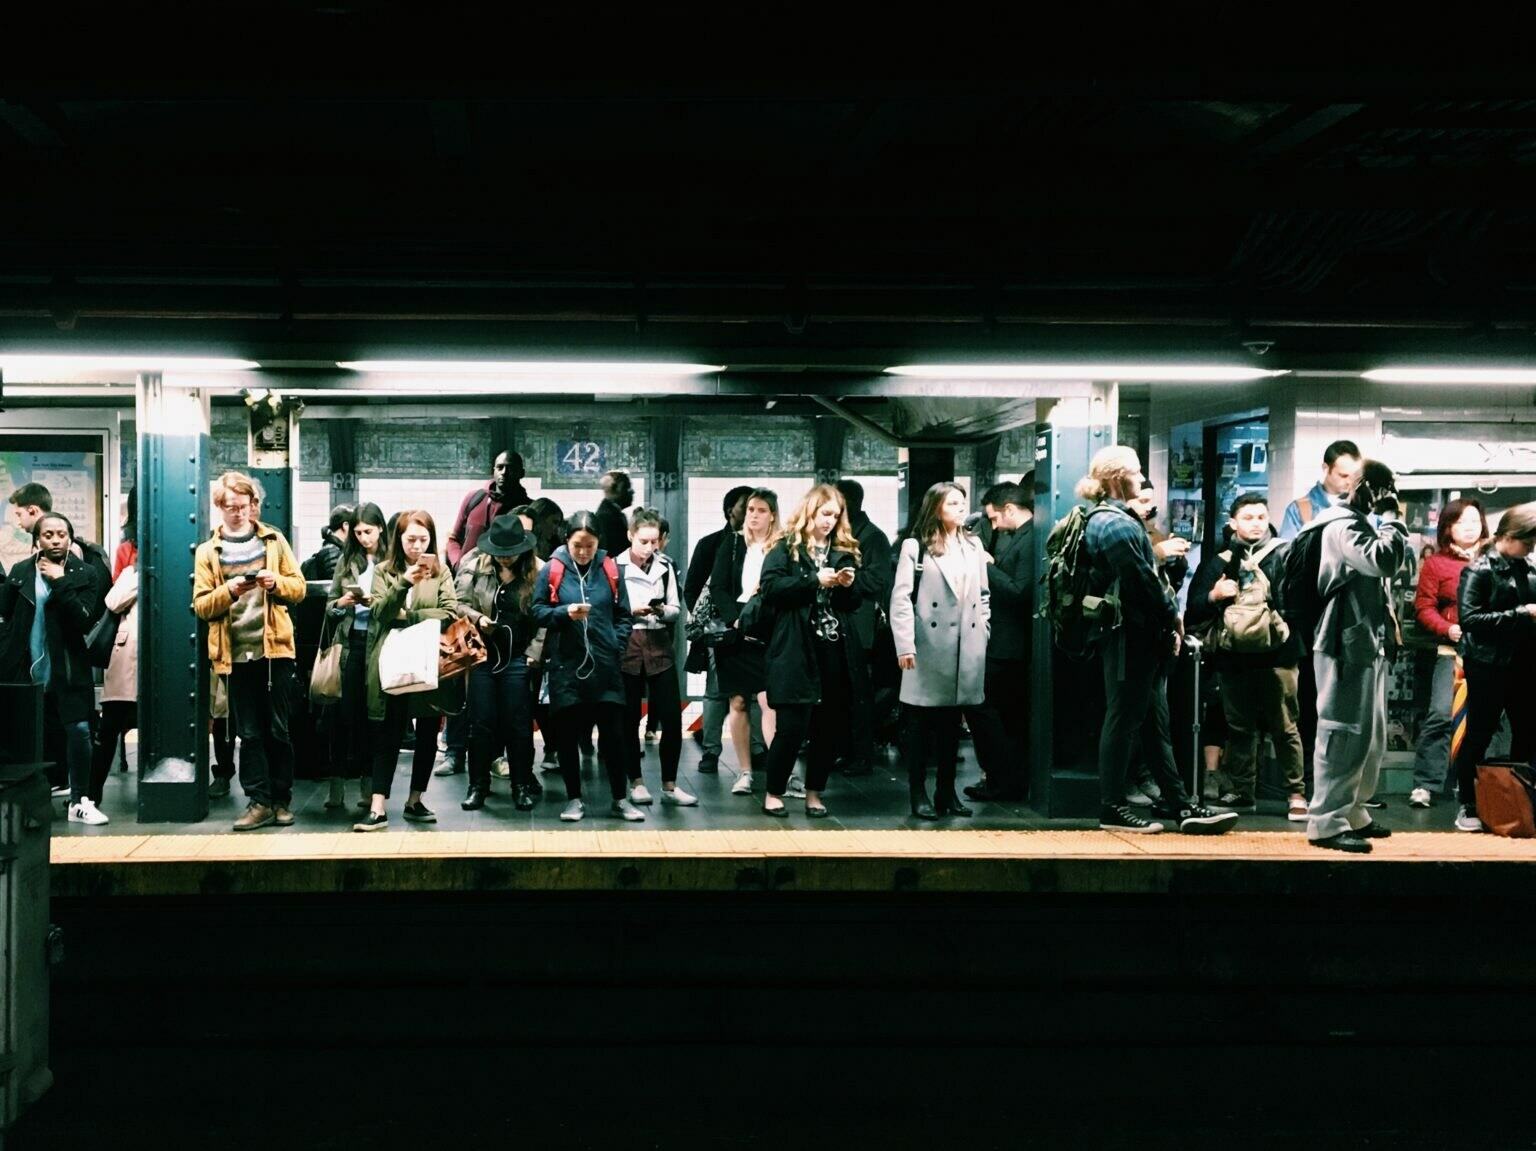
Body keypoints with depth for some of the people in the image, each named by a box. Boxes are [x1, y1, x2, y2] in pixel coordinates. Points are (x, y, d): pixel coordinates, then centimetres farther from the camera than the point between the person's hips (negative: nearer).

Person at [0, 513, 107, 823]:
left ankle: (80, 802, 0)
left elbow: (84, 621, -12)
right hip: (26, 669, 2)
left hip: (67, 669, -2)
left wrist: (60, 582, -16)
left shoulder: (86, 574, -1)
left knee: (78, 731, -9)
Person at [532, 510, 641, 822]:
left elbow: (623, 616, 8)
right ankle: (574, 799, 19)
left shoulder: (609, 570, 3)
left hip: (605, 666, 1)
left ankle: (620, 799, 15)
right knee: (567, 734, 5)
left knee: (613, 732, 3)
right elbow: (537, 612, 0)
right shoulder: (552, 570, -1)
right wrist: (565, 612, -16)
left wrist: (617, 646, -4)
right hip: (565, 665, -1)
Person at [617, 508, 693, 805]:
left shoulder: (665, 566, 8)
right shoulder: (615, 566, -4)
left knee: (672, 716, -2)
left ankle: (669, 785, 8)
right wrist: (630, 611, -17)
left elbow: (677, 609, 12)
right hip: (626, 646, -3)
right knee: (629, 718, 5)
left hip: (659, 644, 3)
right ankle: (636, 782, 17)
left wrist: (664, 611, -8)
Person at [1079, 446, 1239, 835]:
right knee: (1124, 719, -4)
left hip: (1141, 638, 11)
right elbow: (1142, 580, -20)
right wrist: (1172, 616, -7)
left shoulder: (1116, 519, 19)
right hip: (1131, 638, -11)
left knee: (1154, 721, 12)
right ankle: (1112, 807, 3)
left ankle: (1176, 802, 18)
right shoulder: (1115, 524, -15)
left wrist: (1168, 620, 8)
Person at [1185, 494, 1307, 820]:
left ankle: (1296, 793, 6)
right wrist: (1213, 596, -9)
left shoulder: (1283, 555, 1)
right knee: (1239, 726, 11)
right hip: (1233, 656, 4)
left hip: (1275, 655, -4)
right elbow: (1195, 610, 9)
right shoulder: (1218, 562, 12)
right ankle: (1240, 791, 20)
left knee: (1284, 726, 0)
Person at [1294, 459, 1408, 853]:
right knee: (1345, 735, -10)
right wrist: (1391, 518, -13)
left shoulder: (1360, 524, 21)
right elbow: (1386, 559, -26)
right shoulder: (1344, 525, -12)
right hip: (1347, 647, -11)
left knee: (1371, 737, 16)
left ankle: (1352, 813, 25)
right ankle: (1327, 822, -8)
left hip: (1368, 645, 11)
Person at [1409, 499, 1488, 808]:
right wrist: (1448, 629, -14)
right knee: (1440, 714, -11)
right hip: (1452, 650, -3)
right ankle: (1425, 784, -6)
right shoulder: (1436, 562, 6)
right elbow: (1423, 607, 1)